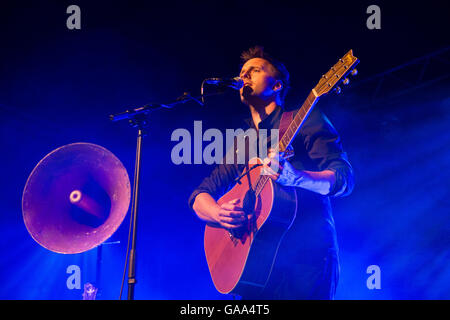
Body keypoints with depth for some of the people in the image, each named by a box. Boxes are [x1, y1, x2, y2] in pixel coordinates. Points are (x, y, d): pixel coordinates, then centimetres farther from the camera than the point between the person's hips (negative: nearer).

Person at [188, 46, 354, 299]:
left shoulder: (305, 121, 1)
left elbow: (345, 179, -8)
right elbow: (200, 197, 15)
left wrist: (294, 177, -27)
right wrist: (220, 214, -9)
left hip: (306, 260, -4)